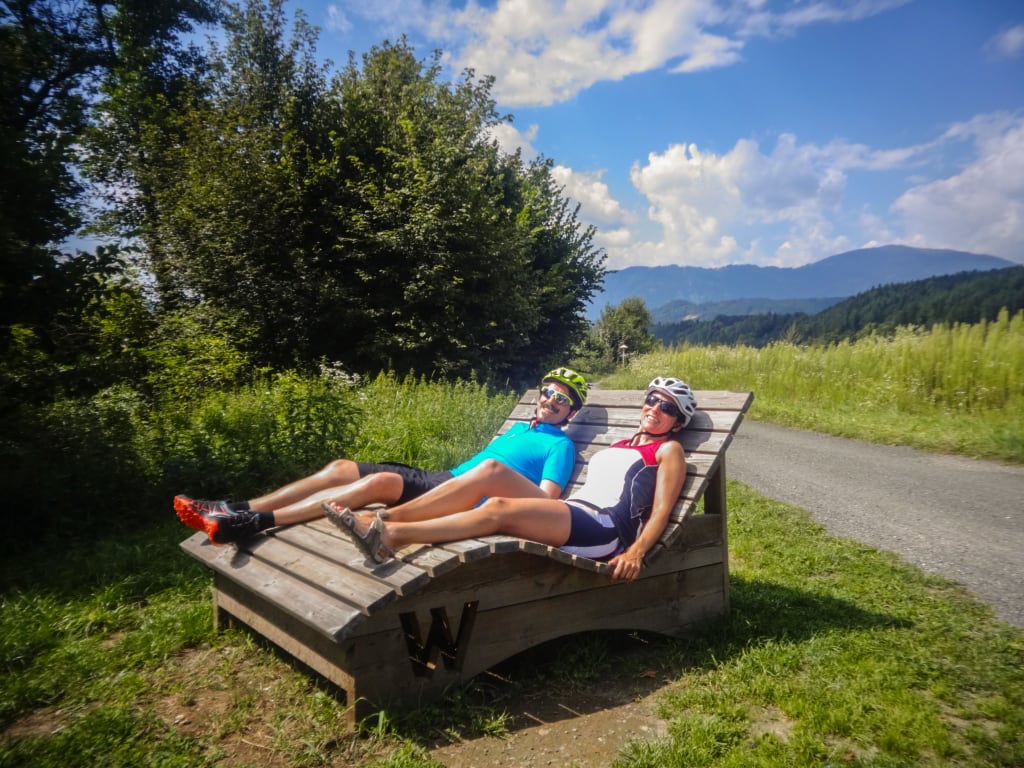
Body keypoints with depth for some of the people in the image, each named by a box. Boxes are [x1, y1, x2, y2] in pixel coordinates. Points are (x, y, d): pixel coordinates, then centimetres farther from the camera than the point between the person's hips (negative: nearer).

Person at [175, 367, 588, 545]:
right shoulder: (519, 428, 29)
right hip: (443, 479, 9)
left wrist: (502, 497, -18)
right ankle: (238, 510, -9)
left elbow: (547, 499, -10)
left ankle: (256, 522, -35)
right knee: (343, 467, -6)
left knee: (381, 482, -31)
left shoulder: (560, 444, 4)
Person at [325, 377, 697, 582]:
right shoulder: (617, 447, 31)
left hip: (605, 529, -6)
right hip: (568, 514, 6)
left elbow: (661, 510, -2)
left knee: (498, 509, -30)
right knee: (493, 471, -17)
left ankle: (391, 536, -35)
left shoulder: (669, 450, 12)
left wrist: (635, 552, -19)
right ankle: (386, 517, -23)